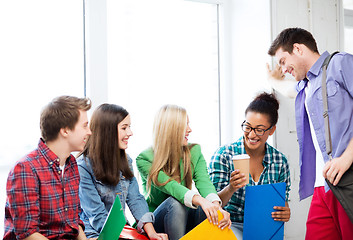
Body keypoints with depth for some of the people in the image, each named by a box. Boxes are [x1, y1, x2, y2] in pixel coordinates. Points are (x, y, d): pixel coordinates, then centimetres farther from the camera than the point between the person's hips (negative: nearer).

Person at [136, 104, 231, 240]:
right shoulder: (144, 159, -13)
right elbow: (169, 186, -28)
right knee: (175, 202, -34)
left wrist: (216, 205, -40)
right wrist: (200, 200, -47)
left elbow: (203, 181, -17)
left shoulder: (194, 151, 1)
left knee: (208, 209, -28)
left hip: (184, 222, 4)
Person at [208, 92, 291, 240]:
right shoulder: (224, 154, -4)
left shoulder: (280, 161, 4)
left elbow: (283, 201, 12)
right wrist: (231, 189, -26)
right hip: (231, 224, -2)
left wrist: (285, 214, -11)